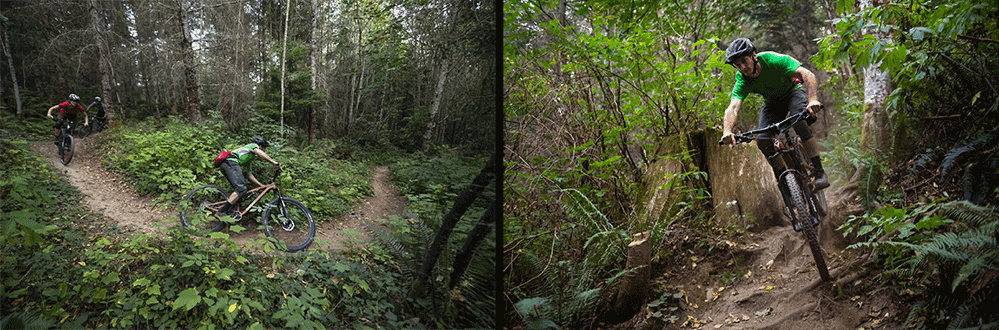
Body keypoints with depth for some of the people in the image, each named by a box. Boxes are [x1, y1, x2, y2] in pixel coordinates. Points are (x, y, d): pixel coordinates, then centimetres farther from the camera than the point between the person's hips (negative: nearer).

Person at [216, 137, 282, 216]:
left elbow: (250, 175, 35)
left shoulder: (249, 160, 38)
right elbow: (260, 153, -10)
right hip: (231, 162, -10)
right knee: (241, 189, -18)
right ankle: (221, 212, -25)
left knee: (239, 188, 14)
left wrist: (262, 185, 29)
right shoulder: (253, 145, 14)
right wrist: (274, 163, -21)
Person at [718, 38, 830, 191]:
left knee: (799, 120, -34)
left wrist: (813, 100, -57)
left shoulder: (772, 60, -33)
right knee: (764, 143, -17)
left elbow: (807, 74, -40)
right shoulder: (742, 81, -24)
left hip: (792, 92, -3)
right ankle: (782, 179, 4)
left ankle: (819, 172, -26)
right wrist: (727, 131, -58)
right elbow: (732, 108, -38)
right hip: (772, 102, 3)